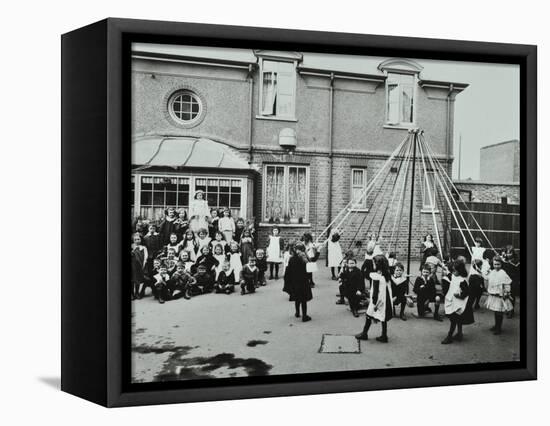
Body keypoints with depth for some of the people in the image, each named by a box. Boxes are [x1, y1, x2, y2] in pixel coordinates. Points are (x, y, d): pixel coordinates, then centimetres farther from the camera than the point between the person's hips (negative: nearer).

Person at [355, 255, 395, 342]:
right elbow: (390, 288, 8)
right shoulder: (387, 275, 2)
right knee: (384, 318, 13)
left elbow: (375, 291, -17)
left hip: (379, 300, -6)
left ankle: (364, 334, 19)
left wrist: (374, 303, -13)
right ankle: (384, 336, 17)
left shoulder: (376, 276, -18)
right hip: (387, 300, 6)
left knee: (369, 316, 9)